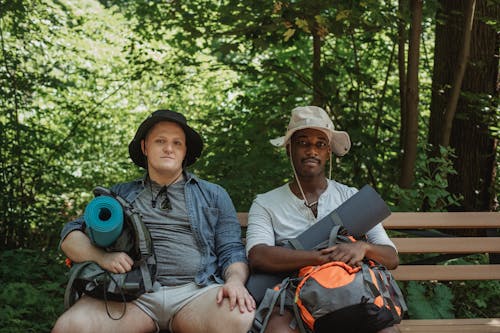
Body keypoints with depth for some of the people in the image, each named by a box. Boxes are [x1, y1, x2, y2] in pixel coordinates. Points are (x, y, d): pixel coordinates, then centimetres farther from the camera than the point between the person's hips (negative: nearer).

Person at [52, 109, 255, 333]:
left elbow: (231, 251, 13)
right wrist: (102, 257, -6)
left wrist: (235, 280, -11)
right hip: (131, 292, 0)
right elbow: (71, 238, 17)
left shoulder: (213, 195, 21)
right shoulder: (120, 194, 22)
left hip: (196, 290, 0)